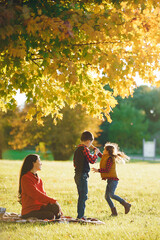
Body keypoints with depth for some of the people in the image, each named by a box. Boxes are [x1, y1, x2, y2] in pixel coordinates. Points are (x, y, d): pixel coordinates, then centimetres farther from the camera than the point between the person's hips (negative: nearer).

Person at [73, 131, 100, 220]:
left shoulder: (77, 149, 14)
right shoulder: (84, 149, -13)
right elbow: (92, 160, -18)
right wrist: (96, 153, 0)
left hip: (77, 175, 9)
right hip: (83, 175, -9)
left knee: (81, 196, 16)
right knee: (83, 196, -6)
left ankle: (80, 215, 20)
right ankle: (80, 216, -7)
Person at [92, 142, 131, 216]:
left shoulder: (110, 159, -13)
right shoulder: (106, 157, 15)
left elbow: (107, 170, -20)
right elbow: (100, 154, 33)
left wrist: (98, 170, -19)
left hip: (113, 179, -10)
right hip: (110, 180, 10)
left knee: (111, 194, -22)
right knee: (107, 196, 4)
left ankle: (126, 204, -14)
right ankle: (114, 212, 6)